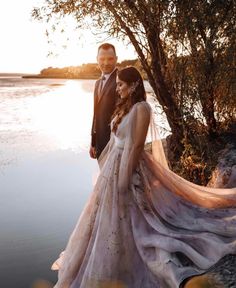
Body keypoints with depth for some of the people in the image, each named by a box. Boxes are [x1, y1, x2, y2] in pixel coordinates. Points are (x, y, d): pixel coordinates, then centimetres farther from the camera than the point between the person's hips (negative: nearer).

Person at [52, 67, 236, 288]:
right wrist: (105, 161, 19)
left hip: (128, 166, -9)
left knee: (124, 218, 4)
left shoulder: (141, 109, -19)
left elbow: (136, 147, -22)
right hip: (114, 164, 9)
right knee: (110, 215, 21)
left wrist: (124, 180, -21)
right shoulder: (125, 106, 9)